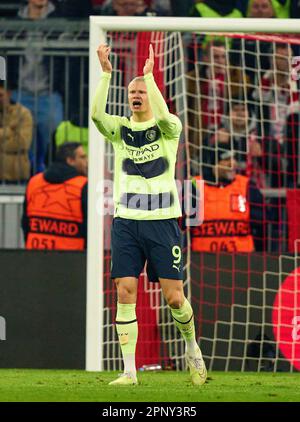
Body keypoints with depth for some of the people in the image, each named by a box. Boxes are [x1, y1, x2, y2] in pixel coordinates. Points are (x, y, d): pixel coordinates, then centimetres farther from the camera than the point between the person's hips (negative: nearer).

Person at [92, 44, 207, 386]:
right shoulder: (120, 129, 8)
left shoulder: (168, 128, 2)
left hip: (162, 220, -2)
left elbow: (163, 115, -22)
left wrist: (149, 75, -22)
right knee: (125, 293, -7)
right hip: (125, 220, 2)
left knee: (173, 296, -4)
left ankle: (192, 347, 24)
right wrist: (105, 73, -19)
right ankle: (129, 371, -5)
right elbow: (96, 114, -12)